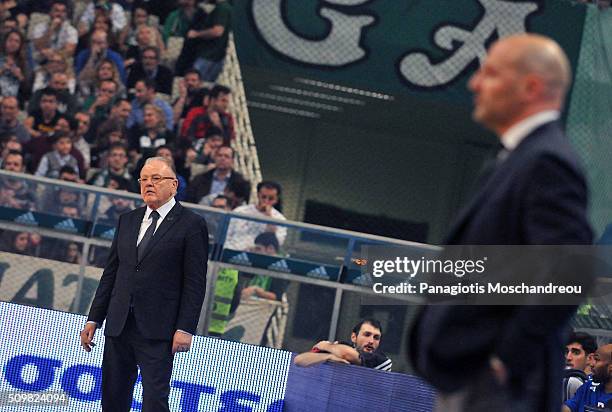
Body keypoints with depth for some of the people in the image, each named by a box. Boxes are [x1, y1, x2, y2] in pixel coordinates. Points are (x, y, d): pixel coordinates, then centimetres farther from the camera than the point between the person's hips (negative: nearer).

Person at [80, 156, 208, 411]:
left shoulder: (191, 225, -1)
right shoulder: (127, 221, 16)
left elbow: (195, 283, -6)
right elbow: (110, 273, 18)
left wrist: (185, 329, -13)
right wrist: (94, 319, 12)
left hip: (157, 331, -6)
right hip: (118, 326, 6)